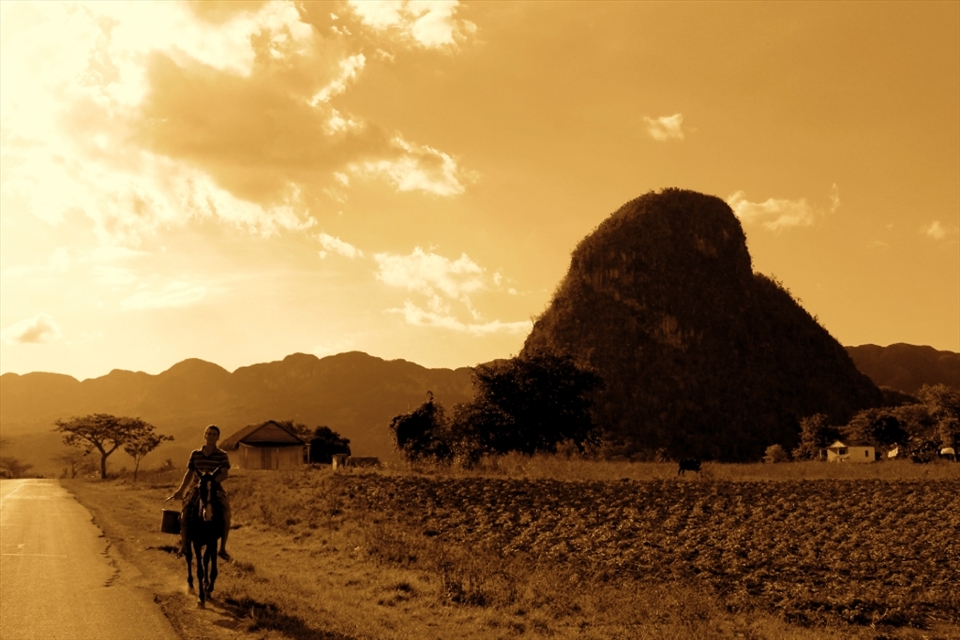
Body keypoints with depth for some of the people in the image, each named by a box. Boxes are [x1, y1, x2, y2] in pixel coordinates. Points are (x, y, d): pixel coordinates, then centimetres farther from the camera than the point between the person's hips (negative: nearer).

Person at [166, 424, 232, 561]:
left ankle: (223, 549, -18)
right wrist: (180, 491, 3)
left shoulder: (222, 455, 1)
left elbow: (224, 474, -8)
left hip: (215, 489, -2)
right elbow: (189, 474, 12)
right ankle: (183, 545, -12)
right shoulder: (195, 454, 9)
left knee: (226, 508, -28)